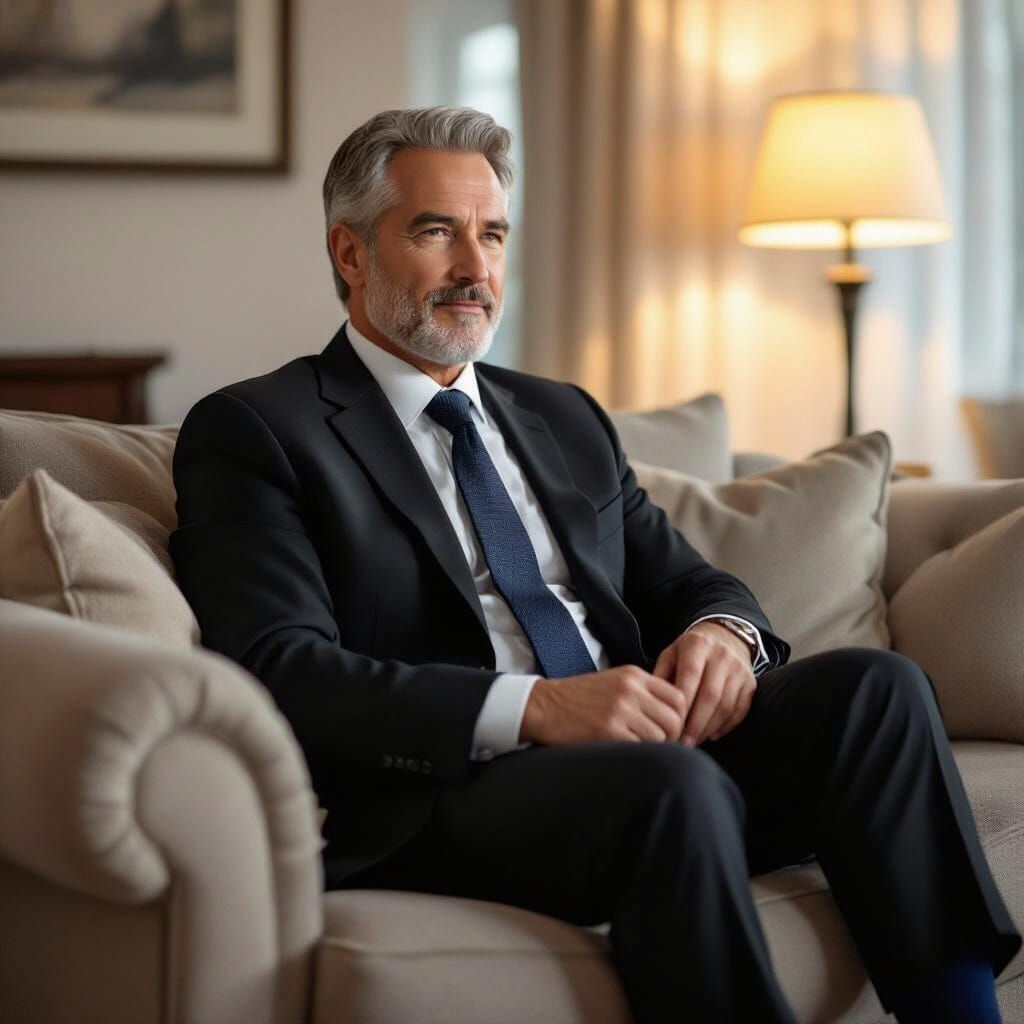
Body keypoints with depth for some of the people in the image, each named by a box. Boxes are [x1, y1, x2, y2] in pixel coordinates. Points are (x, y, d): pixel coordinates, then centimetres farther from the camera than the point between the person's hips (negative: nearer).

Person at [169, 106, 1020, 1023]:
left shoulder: (565, 418, 25)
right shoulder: (253, 431, 3)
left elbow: (684, 580, 22)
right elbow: (279, 666, -11)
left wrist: (722, 632, -5)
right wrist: (532, 707, -23)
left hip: (643, 744, 7)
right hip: (444, 795, -6)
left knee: (875, 687, -17)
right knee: (671, 783, -35)